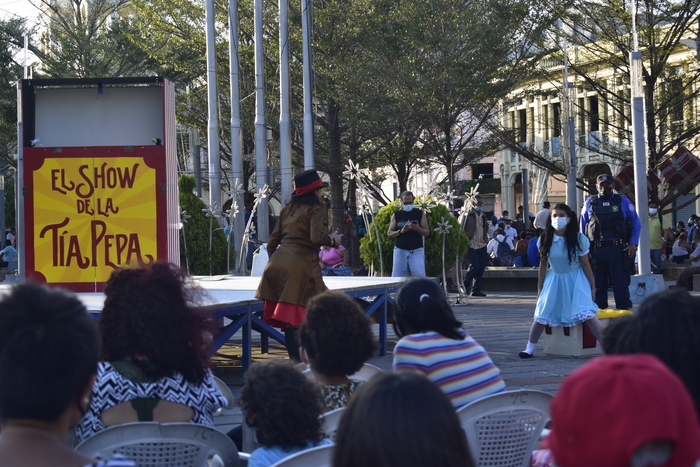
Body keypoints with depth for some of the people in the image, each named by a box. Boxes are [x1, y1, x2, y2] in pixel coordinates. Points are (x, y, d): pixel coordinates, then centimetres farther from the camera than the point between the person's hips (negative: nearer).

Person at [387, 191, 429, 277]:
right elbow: (389, 234, 7)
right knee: (397, 278, -3)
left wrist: (418, 228, -18)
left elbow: (427, 232, 4)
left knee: (419, 276, -13)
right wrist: (401, 231, -13)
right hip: (400, 250, 1)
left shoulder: (420, 214, 7)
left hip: (416, 251, -1)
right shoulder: (396, 215, 9)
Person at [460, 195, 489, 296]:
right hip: (472, 246, -7)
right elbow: (461, 230, -9)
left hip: (482, 246, 7)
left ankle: (476, 289, 9)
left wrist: (486, 241, 14)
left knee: (481, 267, 3)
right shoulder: (467, 215, -5)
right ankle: (465, 285, 4)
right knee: (475, 266, -14)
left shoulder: (483, 216, 17)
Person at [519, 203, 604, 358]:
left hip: (576, 280, -3)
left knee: (587, 314, -16)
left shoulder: (578, 239, -12)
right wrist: (539, 288, 9)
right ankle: (530, 348, 11)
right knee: (542, 314, -4)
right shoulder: (545, 240, -5)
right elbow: (543, 264, 5)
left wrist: (592, 286, 0)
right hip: (554, 280, 3)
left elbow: (585, 264, -4)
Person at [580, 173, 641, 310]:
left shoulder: (623, 201, 9)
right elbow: (582, 227, 13)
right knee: (598, 284, 6)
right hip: (596, 251, 1)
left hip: (618, 249, -1)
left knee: (620, 282, -3)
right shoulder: (590, 203, 12)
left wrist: (633, 243, -1)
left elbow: (636, 223, 10)